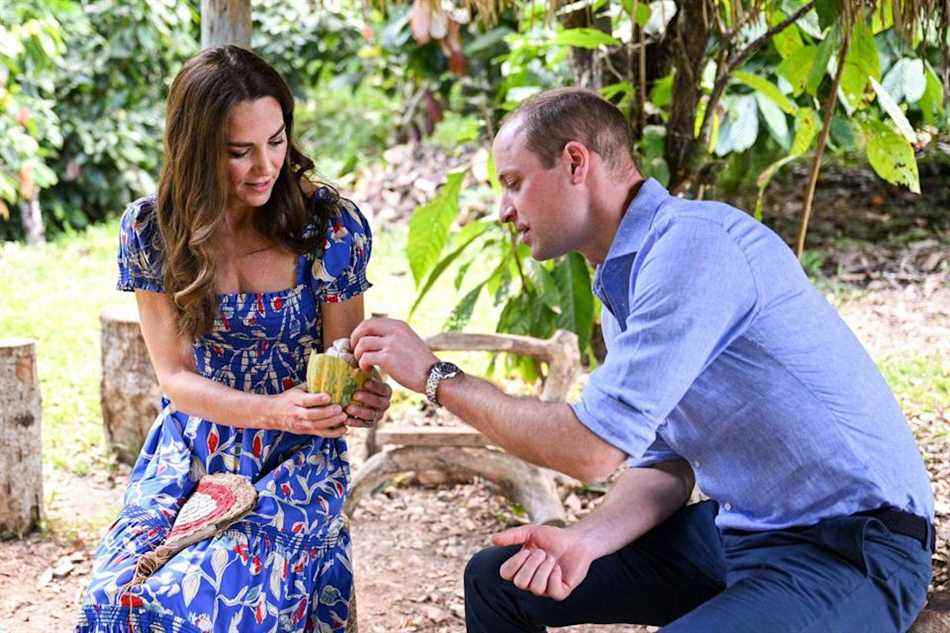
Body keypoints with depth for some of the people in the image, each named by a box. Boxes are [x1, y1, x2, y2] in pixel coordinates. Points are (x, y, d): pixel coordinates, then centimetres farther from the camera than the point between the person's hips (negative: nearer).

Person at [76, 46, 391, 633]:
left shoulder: (332, 225, -9)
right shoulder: (150, 229, -7)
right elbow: (176, 375, -5)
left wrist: (363, 394, -26)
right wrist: (274, 411, -24)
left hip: (297, 459, -1)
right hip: (188, 455, 2)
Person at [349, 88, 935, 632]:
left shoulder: (696, 242, -21)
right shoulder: (622, 285, 11)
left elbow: (592, 447, -24)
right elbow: (665, 465, 10)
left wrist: (437, 376, -12)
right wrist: (585, 540, -10)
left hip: (853, 549, -9)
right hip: (735, 531, 9)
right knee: (495, 579, 9)